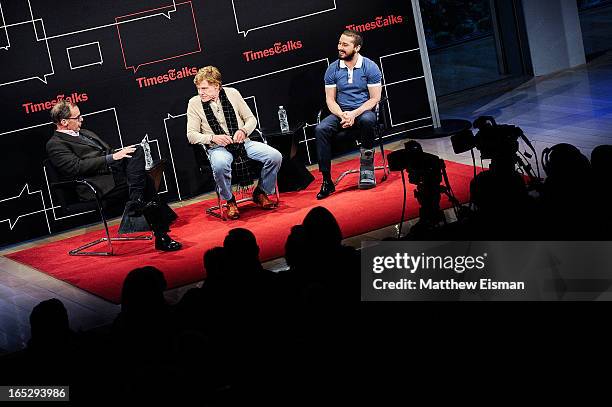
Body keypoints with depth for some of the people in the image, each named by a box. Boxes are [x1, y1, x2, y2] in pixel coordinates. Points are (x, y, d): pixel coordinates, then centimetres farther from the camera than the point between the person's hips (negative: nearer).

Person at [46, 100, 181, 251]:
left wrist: (119, 153, 9)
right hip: (99, 186, -9)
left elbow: (108, 151, 33)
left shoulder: (84, 133, 28)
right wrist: (112, 157, -18)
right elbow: (77, 167, -17)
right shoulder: (55, 144, -2)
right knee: (145, 182, -23)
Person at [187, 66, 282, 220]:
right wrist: (212, 138, -18)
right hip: (218, 148, -3)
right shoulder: (194, 103, -1)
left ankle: (260, 193, 5)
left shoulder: (232, 93, 4)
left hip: (243, 142, 3)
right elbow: (191, 135, -1)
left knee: (275, 156, -19)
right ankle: (229, 201, -11)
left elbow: (251, 119, 10)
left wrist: (243, 130, -12)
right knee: (220, 165, -40)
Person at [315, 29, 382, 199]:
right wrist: (342, 115, -17)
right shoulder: (332, 69, 4)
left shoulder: (370, 66, -5)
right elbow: (330, 99, 4)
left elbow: (375, 98, -6)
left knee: (367, 120, -39)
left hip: (363, 111, -3)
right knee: (320, 129, -26)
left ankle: (367, 169, -25)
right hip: (341, 112, 3)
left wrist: (354, 114, -20)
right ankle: (327, 181, -24)